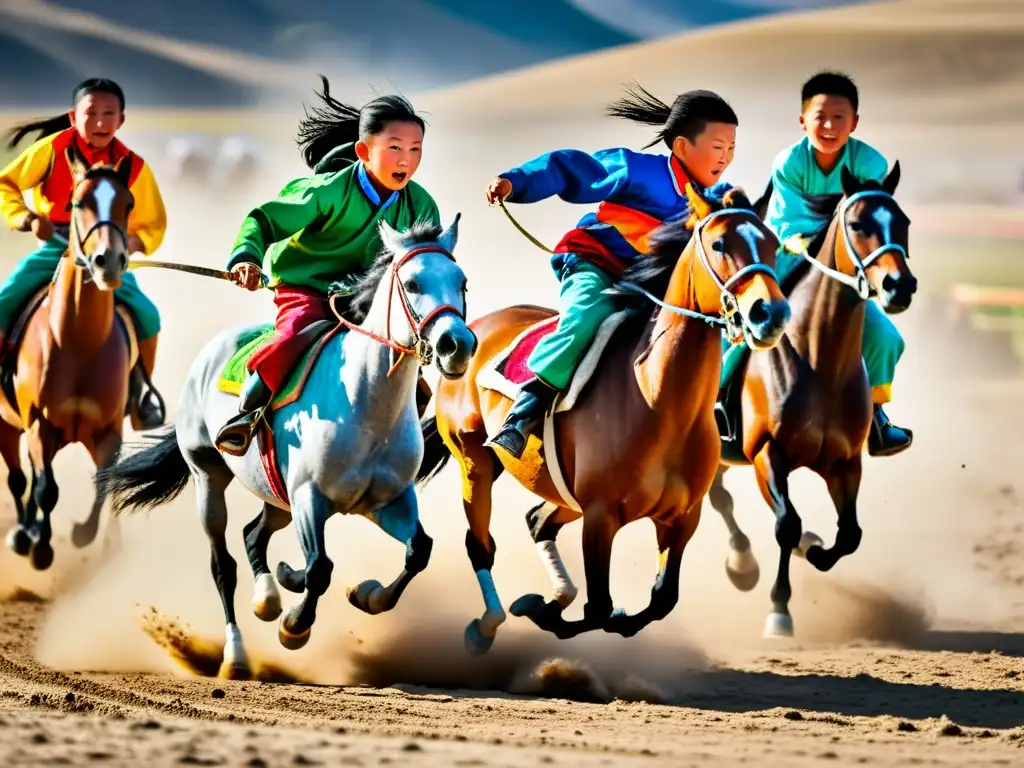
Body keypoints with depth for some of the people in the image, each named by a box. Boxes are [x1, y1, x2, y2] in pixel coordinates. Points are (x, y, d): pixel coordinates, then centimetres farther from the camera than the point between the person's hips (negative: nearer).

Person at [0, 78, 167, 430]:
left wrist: (134, 241, -15)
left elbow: (153, 224, 6)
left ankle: (141, 390, 6)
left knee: (146, 313, -17)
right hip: (53, 247, 0)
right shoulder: (52, 149, -6)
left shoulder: (133, 166, -2)